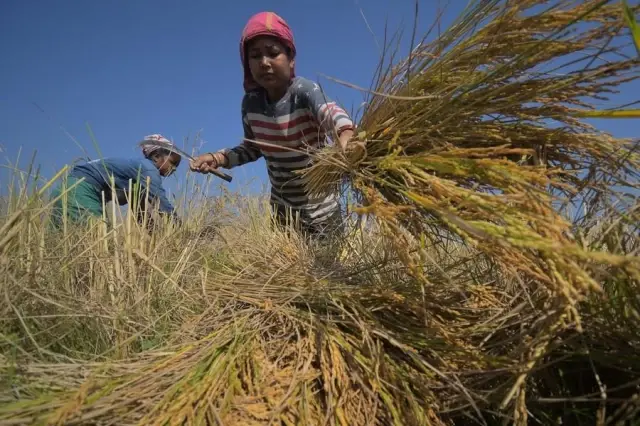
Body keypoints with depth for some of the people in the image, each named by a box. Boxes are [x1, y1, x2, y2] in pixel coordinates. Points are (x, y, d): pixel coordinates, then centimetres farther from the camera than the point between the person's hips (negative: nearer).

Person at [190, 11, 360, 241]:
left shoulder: (304, 91, -20)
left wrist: (346, 137, -64)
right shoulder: (250, 102, -5)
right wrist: (218, 158, -8)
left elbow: (330, 112, -41)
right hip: (281, 207, 5)